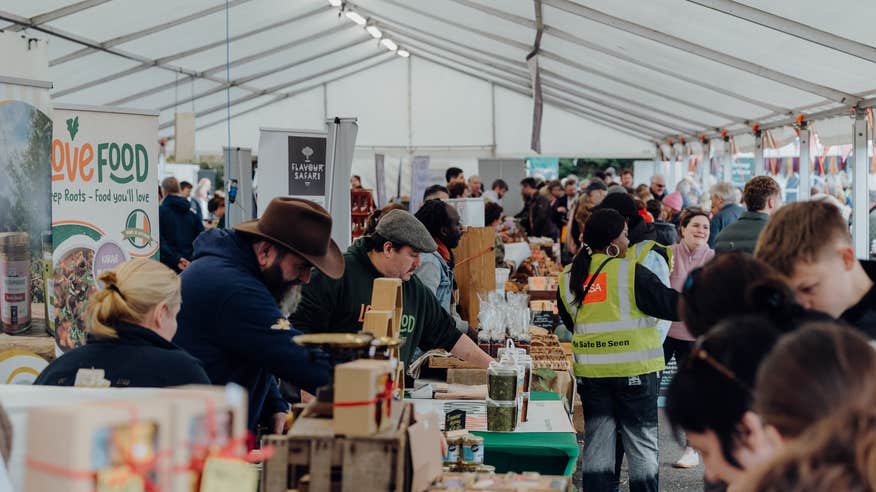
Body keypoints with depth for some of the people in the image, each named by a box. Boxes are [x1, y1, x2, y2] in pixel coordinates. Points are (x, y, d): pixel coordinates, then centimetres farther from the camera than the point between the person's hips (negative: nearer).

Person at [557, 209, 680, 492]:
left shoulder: (567, 279, 4)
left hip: (590, 372, 5)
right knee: (642, 444, 7)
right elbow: (673, 306, -10)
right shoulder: (631, 273, -13)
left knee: (597, 443, 12)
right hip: (634, 370, -5)